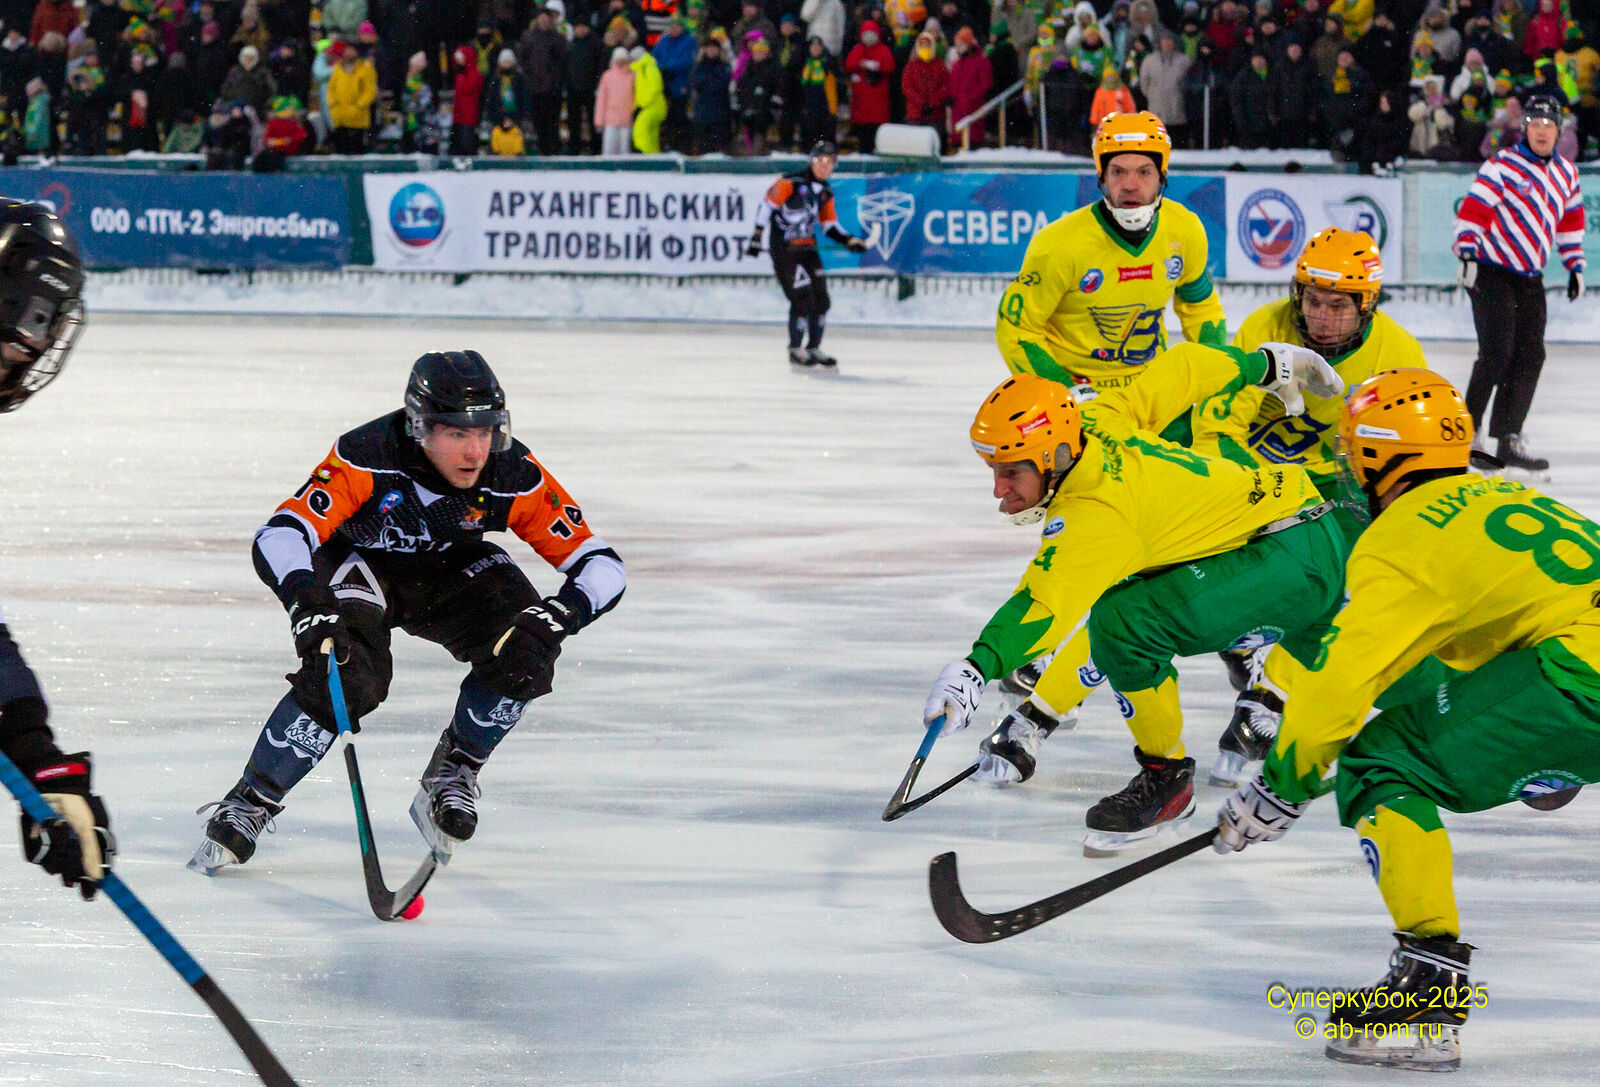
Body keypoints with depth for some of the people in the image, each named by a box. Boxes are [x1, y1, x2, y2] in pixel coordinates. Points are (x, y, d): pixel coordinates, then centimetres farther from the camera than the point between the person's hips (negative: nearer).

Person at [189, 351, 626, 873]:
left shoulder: (514, 478, -27)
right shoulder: (366, 458, -35)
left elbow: (601, 565, -23)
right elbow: (278, 537, -41)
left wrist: (557, 615, -44)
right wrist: (309, 603, -60)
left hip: (449, 571, 3)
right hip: (359, 564, -3)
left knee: (523, 653, -22)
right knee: (351, 672, -29)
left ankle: (451, 773, 2)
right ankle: (247, 806, -14)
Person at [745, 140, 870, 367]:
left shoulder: (825, 193, 10)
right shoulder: (791, 183, -12)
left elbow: (829, 225, 18)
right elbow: (767, 206, -11)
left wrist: (849, 241, 4)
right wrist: (757, 237, -15)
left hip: (808, 250, 8)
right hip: (783, 249, -8)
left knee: (821, 298, 5)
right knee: (802, 298, -12)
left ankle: (814, 348, 18)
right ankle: (795, 350, 1)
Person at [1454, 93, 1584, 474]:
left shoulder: (1566, 174, 11)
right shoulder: (1503, 165, -10)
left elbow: (1570, 221, 22)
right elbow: (1474, 209, -15)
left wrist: (1575, 265, 19)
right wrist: (1467, 254, -23)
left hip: (1531, 278, 7)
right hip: (1492, 273, -7)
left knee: (1530, 356, 0)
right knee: (1497, 353, -14)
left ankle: (1508, 440, 5)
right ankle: (1469, 428, -1)